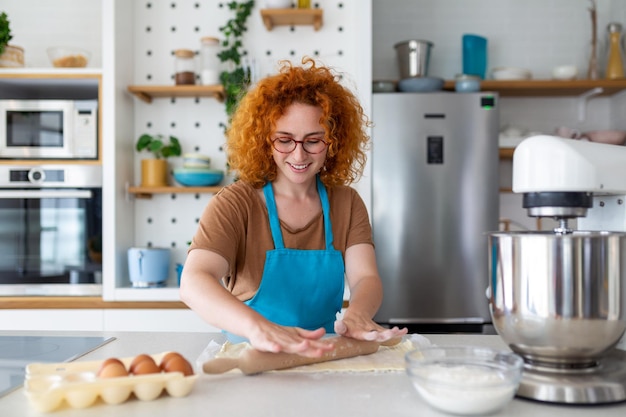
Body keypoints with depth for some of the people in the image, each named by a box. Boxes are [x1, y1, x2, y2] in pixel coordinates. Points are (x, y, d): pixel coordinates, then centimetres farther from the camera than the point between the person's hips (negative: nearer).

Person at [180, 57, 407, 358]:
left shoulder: (346, 204, 4)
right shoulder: (235, 204, -8)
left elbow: (365, 278, -8)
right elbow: (193, 282, -23)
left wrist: (356, 314, -33)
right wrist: (257, 326, -43)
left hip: (323, 356, 4)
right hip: (249, 356, -3)